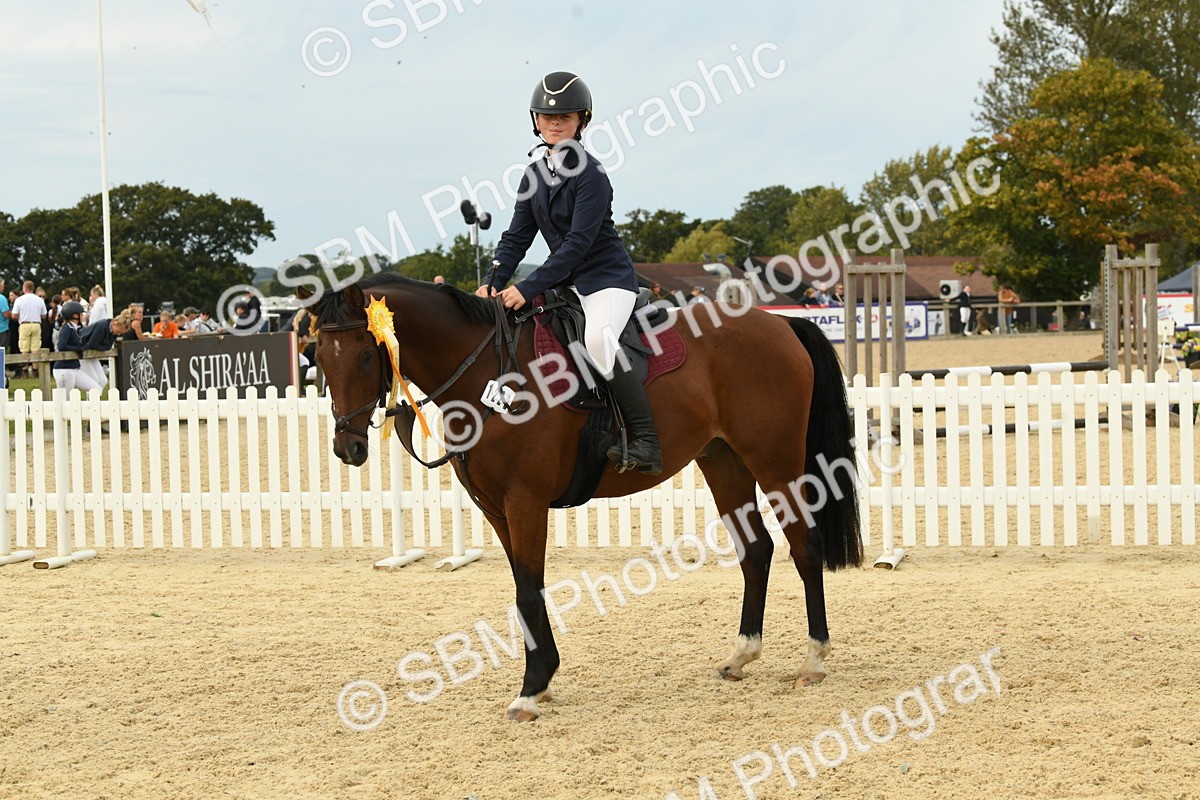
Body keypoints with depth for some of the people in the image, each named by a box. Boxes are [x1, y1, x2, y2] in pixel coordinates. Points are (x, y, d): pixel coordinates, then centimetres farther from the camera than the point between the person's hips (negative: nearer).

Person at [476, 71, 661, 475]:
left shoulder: (590, 174, -15)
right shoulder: (536, 175, 9)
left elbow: (578, 242, -22)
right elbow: (517, 236, 9)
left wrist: (528, 288, -27)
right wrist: (493, 282, -8)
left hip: (608, 279, -9)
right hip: (566, 283, 9)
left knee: (597, 339, -33)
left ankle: (646, 443, -35)